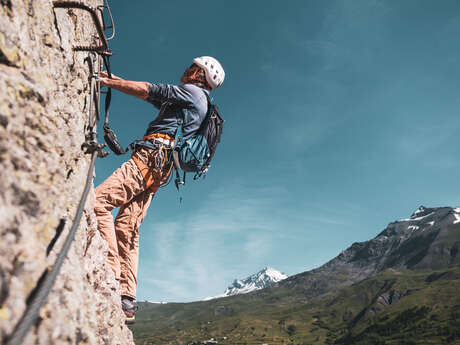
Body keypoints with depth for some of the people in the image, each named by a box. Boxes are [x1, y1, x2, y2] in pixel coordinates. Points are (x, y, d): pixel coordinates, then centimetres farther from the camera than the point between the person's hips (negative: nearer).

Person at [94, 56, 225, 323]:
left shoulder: (192, 91, 5)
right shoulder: (198, 105, 32)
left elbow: (147, 91, 0)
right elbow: (157, 97, 36)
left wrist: (108, 81, 11)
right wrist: (117, 80, 37)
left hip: (152, 158, -9)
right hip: (159, 169, 9)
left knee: (98, 201, -18)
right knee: (127, 228, 4)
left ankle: (112, 273, -21)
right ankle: (127, 301, 3)